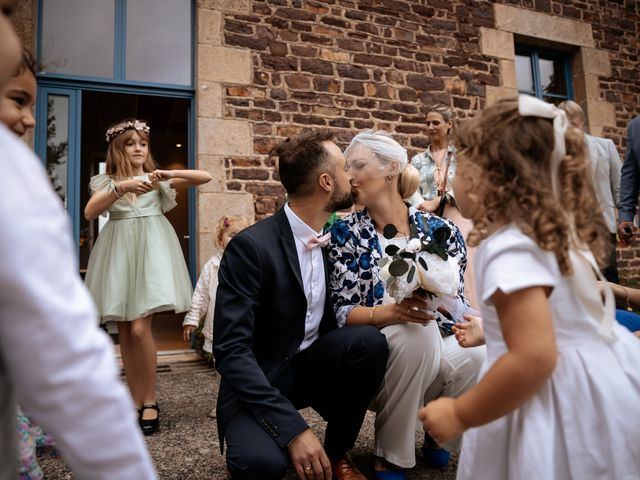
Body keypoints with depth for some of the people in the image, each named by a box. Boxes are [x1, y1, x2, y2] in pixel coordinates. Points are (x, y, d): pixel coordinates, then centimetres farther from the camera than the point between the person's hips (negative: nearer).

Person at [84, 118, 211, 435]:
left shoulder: (156, 179, 8)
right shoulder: (107, 182, 10)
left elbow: (205, 177, 0)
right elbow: (90, 212, -9)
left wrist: (170, 174, -14)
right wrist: (122, 188, -22)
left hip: (150, 248, -2)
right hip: (119, 253, 3)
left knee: (140, 328, -13)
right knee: (124, 332, 4)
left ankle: (150, 401, 2)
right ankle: (136, 401, 16)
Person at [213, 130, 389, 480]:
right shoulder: (250, 246, -21)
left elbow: (338, 315, 7)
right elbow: (230, 350, -24)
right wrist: (293, 428, -29)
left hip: (313, 366, 6)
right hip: (258, 382, -6)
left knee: (369, 340, -23)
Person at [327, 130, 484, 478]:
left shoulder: (440, 230, -1)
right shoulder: (345, 232, -6)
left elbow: (457, 303, 0)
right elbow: (341, 311, -12)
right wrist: (388, 312, -31)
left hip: (437, 350, 3)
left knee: (479, 356, -27)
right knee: (414, 331, -32)